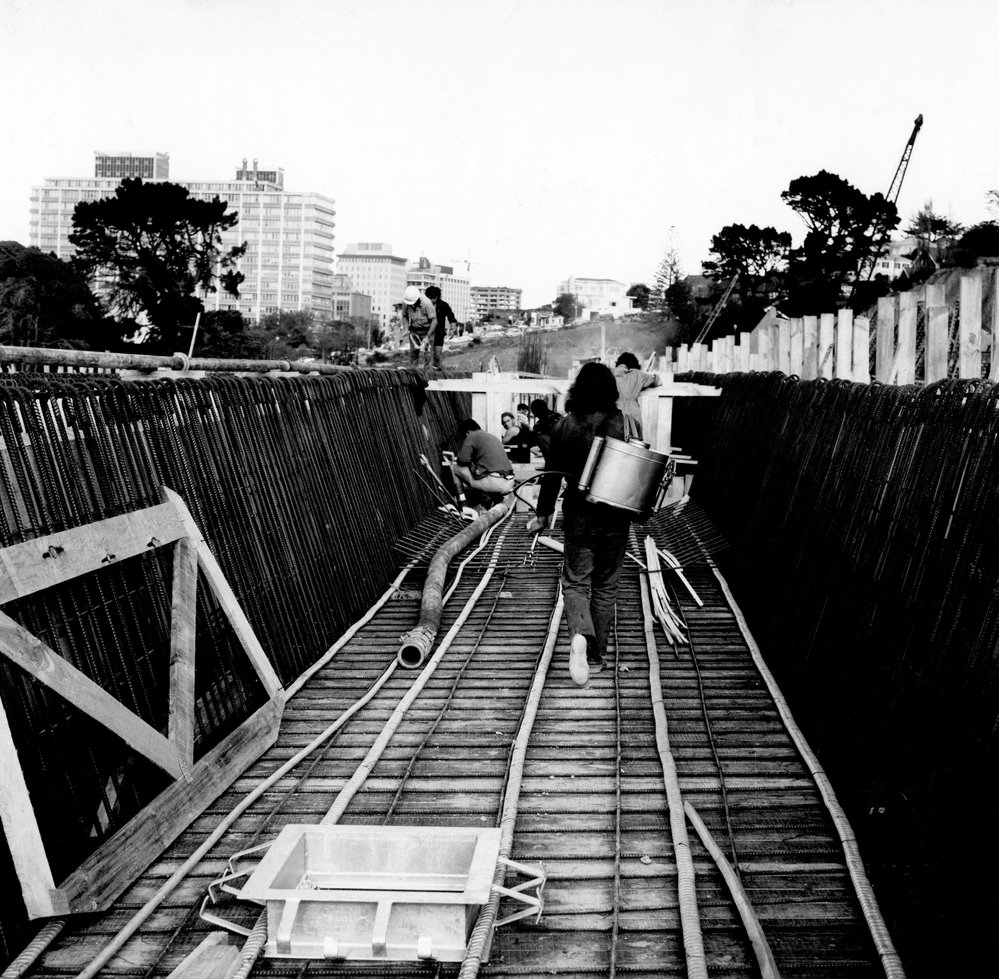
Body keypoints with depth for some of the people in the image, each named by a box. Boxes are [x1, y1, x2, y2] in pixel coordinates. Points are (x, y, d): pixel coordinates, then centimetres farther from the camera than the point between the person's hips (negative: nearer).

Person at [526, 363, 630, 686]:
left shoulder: (565, 426, -4)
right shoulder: (625, 422, -7)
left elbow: (552, 474, 2)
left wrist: (543, 514, 13)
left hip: (579, 516, 0)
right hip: (616, 517, 0)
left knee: (575, 582, 8)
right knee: (606, 586, 12)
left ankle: (580, 636, -21)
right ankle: (596, 655, 19)